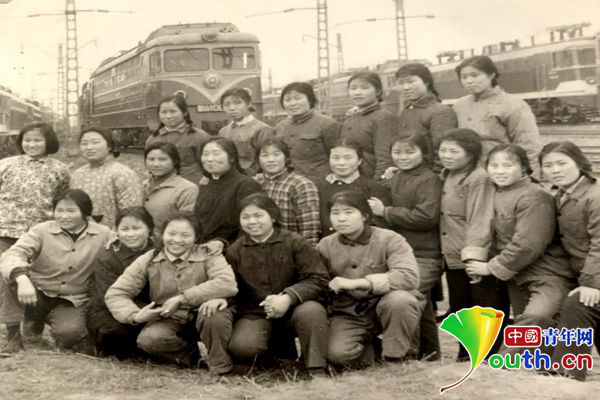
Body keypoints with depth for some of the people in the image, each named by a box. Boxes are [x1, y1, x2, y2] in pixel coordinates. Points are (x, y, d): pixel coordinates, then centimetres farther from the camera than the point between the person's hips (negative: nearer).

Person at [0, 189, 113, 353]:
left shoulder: (103, 235, -4)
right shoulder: (42, 231, -9)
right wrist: (21, 278, -42)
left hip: (71, 301, -1)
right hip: (37, 293, 1)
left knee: (68, 333, -33)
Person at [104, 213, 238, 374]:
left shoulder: (208, 255, -6)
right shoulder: (148, 260, -1)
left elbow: (228, 284, -24)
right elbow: (115, 294, 0)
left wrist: (182, 298, -26)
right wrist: (134, 315, -22)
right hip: (168, 319, 2)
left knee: (214, 314, -36)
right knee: (149, 339, -30)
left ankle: (221, 368, -10)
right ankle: (191, 355, 0)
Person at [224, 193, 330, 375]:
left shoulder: (295, 243, -2)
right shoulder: (235, 251, 8)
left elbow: (319, 280, -9)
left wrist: (289, 297, -24)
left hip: (293, 310, -2)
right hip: (254, 315, 2)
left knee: (311, 311, -36)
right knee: (241, 346, -28)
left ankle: (317, 370, -20)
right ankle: (279, 347, 6)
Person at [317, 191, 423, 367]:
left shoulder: (389, 239, -13)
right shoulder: (325, 246, -1)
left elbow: (409, 276, -29)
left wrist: (356, 283, -31)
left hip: (386, 307, -2)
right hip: (348, 315, 2)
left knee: (399, 299, -35)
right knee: (337, 353, -25)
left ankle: (397, 355, -8)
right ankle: (374, 350, 10)